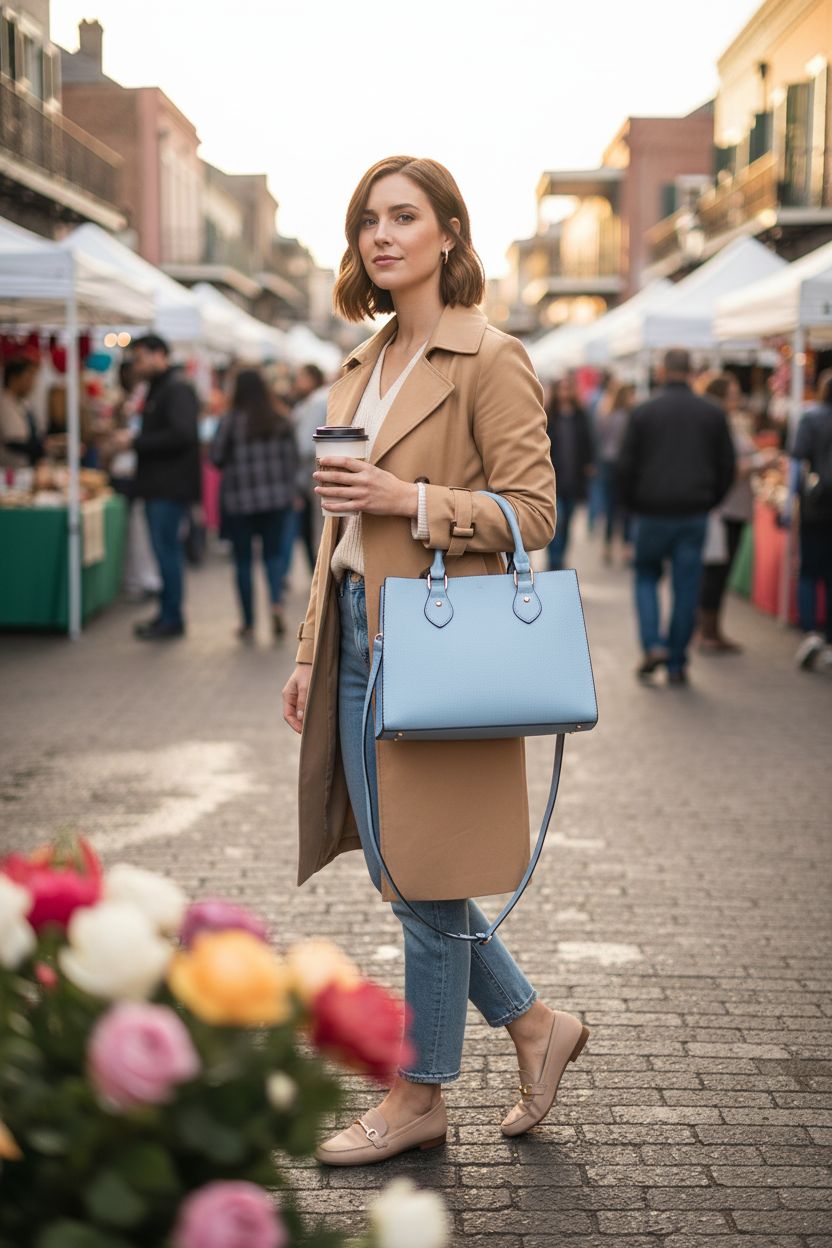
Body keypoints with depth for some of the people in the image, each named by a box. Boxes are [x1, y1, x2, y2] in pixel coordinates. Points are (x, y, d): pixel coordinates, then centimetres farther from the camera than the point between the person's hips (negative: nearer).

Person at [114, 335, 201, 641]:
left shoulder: (178, 389, -12)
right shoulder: (157, 389, 20)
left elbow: (181, 435, -24)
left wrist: (135, 441, -19)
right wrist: (132, 437, 5)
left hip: (171, 486, -10)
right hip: (158, 485, 10)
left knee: (167, 547, -8)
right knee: (165, 549, 12)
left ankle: (172, 619, -3)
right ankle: (167, 615, 17)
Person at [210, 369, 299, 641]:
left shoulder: (231, 422, -9)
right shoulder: (280, 423, 1)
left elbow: (216, 458, -5)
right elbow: (292, 459, 5)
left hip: (239, 499, -2)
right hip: (278, 498, 2)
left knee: (243, 560, 7)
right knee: (273, 553, 12)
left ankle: (248, 623, 10)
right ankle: (276, 603, -14)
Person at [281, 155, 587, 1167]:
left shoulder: (491, 359, -7)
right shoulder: (360, 369, 16)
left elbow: (531, 510, -11)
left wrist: (411, 499, -21)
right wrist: (312, 653, 16)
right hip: (360, 634, 8)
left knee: (425, 874, 2)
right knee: (396, 868, 12)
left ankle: (421, 1096, 19)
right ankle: (535, 1026, 30)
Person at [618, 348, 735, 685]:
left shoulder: (643, 412, -3)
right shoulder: (713, 413, 3)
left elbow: (625, 465, -1)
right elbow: (727, 466, 6)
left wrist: (634, 505, 13)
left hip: (653, 514, -1)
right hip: (695, 515, 1)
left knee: (646, 576, 16)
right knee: (686, 587, 6)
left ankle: (653, 645, -3)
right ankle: (677, 664, 7)